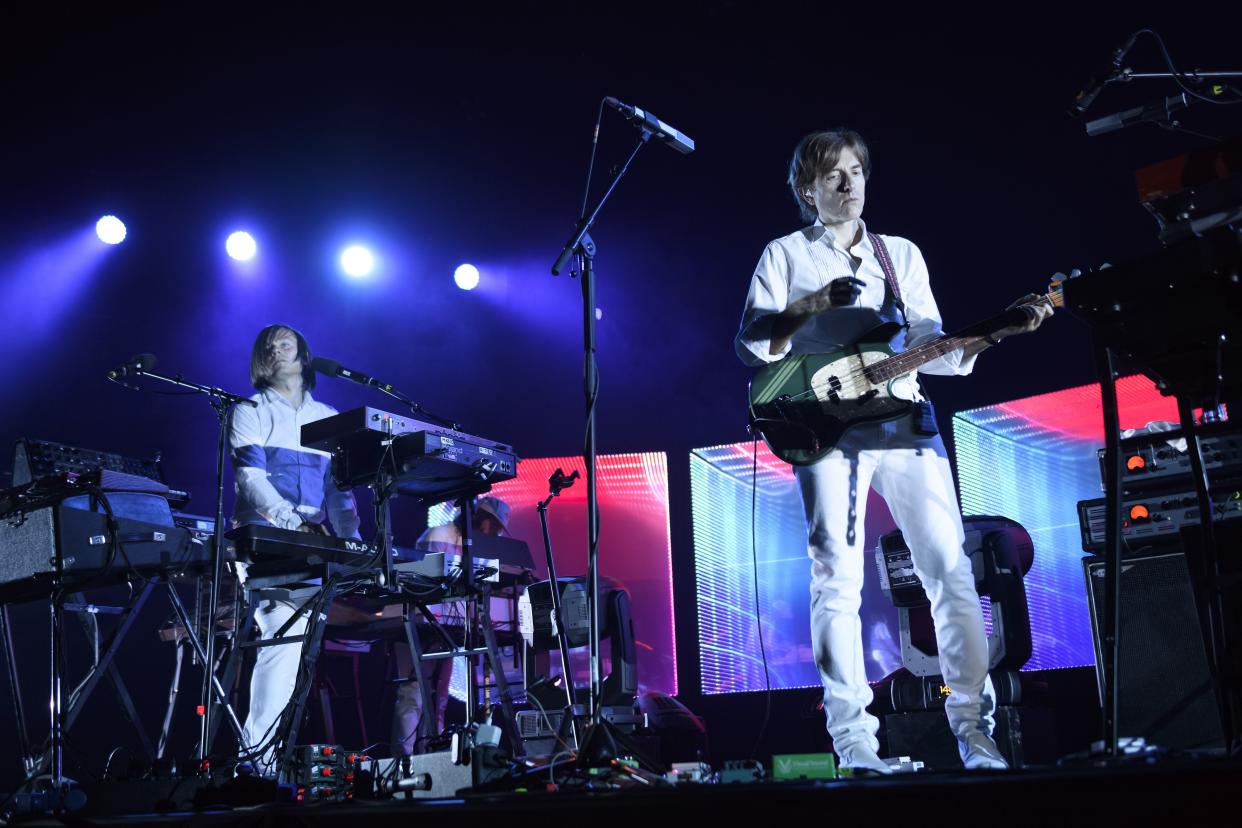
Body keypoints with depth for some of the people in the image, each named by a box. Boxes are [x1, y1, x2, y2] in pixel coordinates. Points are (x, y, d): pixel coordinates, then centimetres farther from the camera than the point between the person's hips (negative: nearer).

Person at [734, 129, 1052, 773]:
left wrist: (994, 333, -5)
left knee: (951, 568, -5)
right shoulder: (785, 255, 11)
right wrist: (811, 308, -15)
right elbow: (750, 344, 1)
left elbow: (928, 349, 12)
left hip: (904, 420, 3)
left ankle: (974, 729, 2)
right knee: (837, 580, -8)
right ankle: (854, 742, -3)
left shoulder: (902, 254, 20)